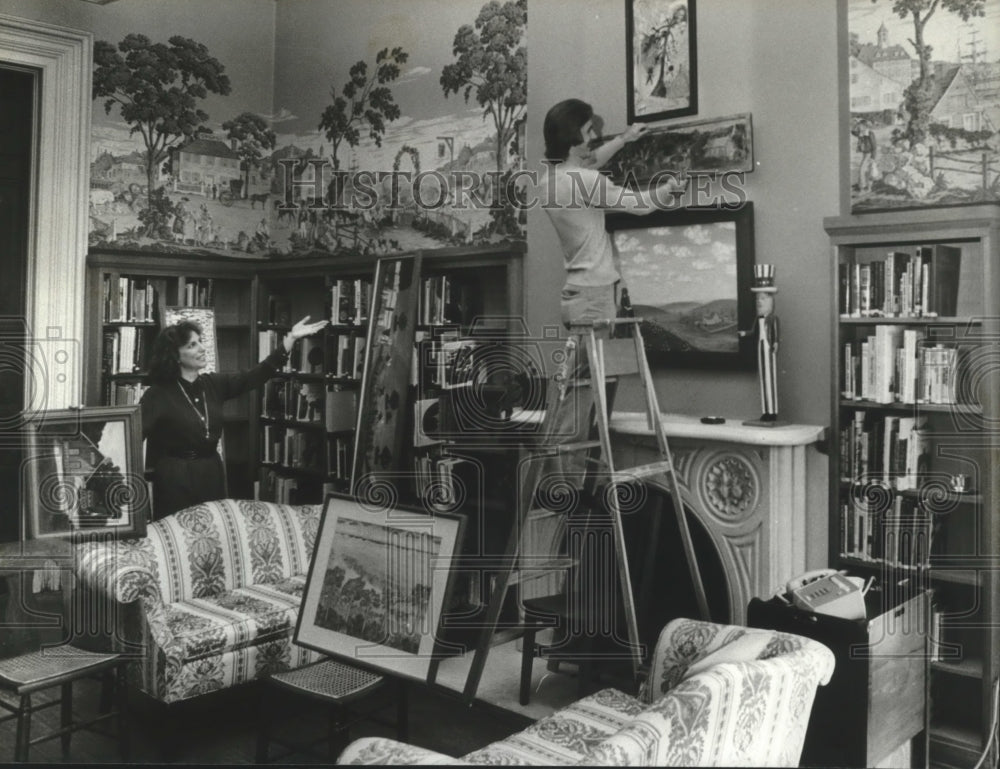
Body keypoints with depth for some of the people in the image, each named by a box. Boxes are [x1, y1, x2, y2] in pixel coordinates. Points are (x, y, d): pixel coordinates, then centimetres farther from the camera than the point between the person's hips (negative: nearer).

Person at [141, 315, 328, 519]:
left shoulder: (212, 385, 5)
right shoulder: (158, 395, -12)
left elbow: (254, 376, 3)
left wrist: (291, 339, -2)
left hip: (212, 474, 6)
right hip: (176, 478, -5)